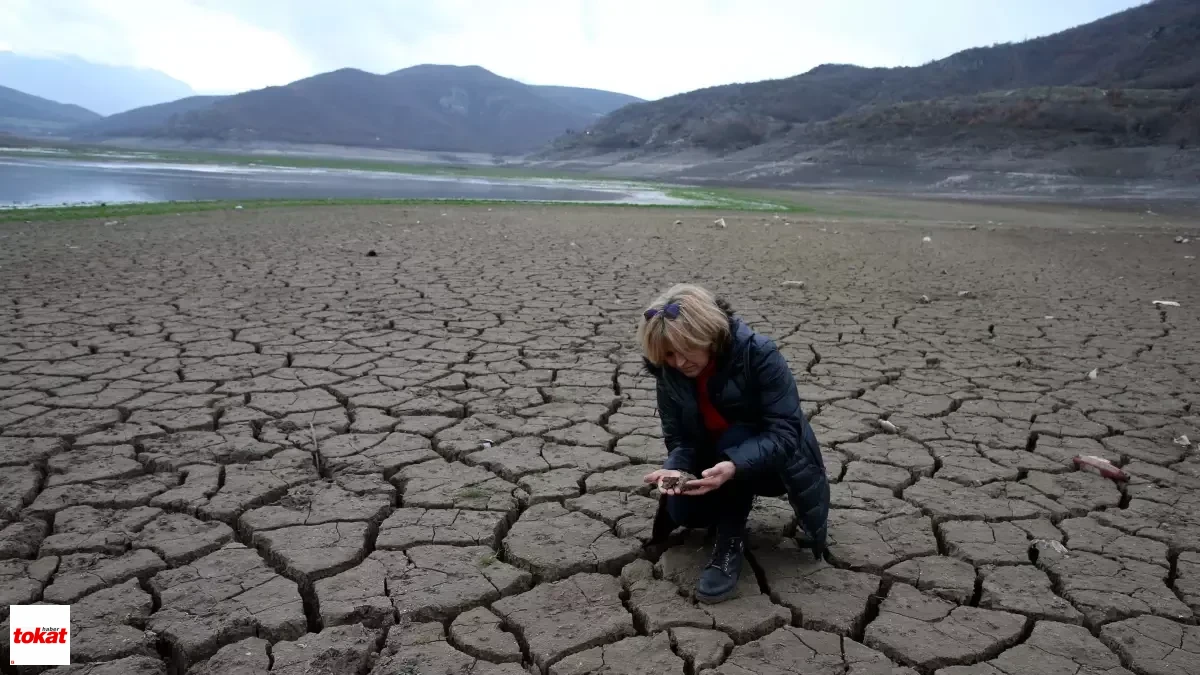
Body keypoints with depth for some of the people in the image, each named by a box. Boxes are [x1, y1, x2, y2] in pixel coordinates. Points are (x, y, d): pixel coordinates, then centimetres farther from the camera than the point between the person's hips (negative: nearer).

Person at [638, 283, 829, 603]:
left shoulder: (759, 354, -29)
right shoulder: (669, 372, -14)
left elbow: (785, 433, -32)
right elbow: (678, 438, -10)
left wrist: (735, 466, -47)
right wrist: (675, 469, -33)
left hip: (777, 464, -4)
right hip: (720, 469, 5)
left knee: (734, 439, -35)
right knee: (682, 510, -21)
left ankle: (731, 542, -19)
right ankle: (730, 511, 14)